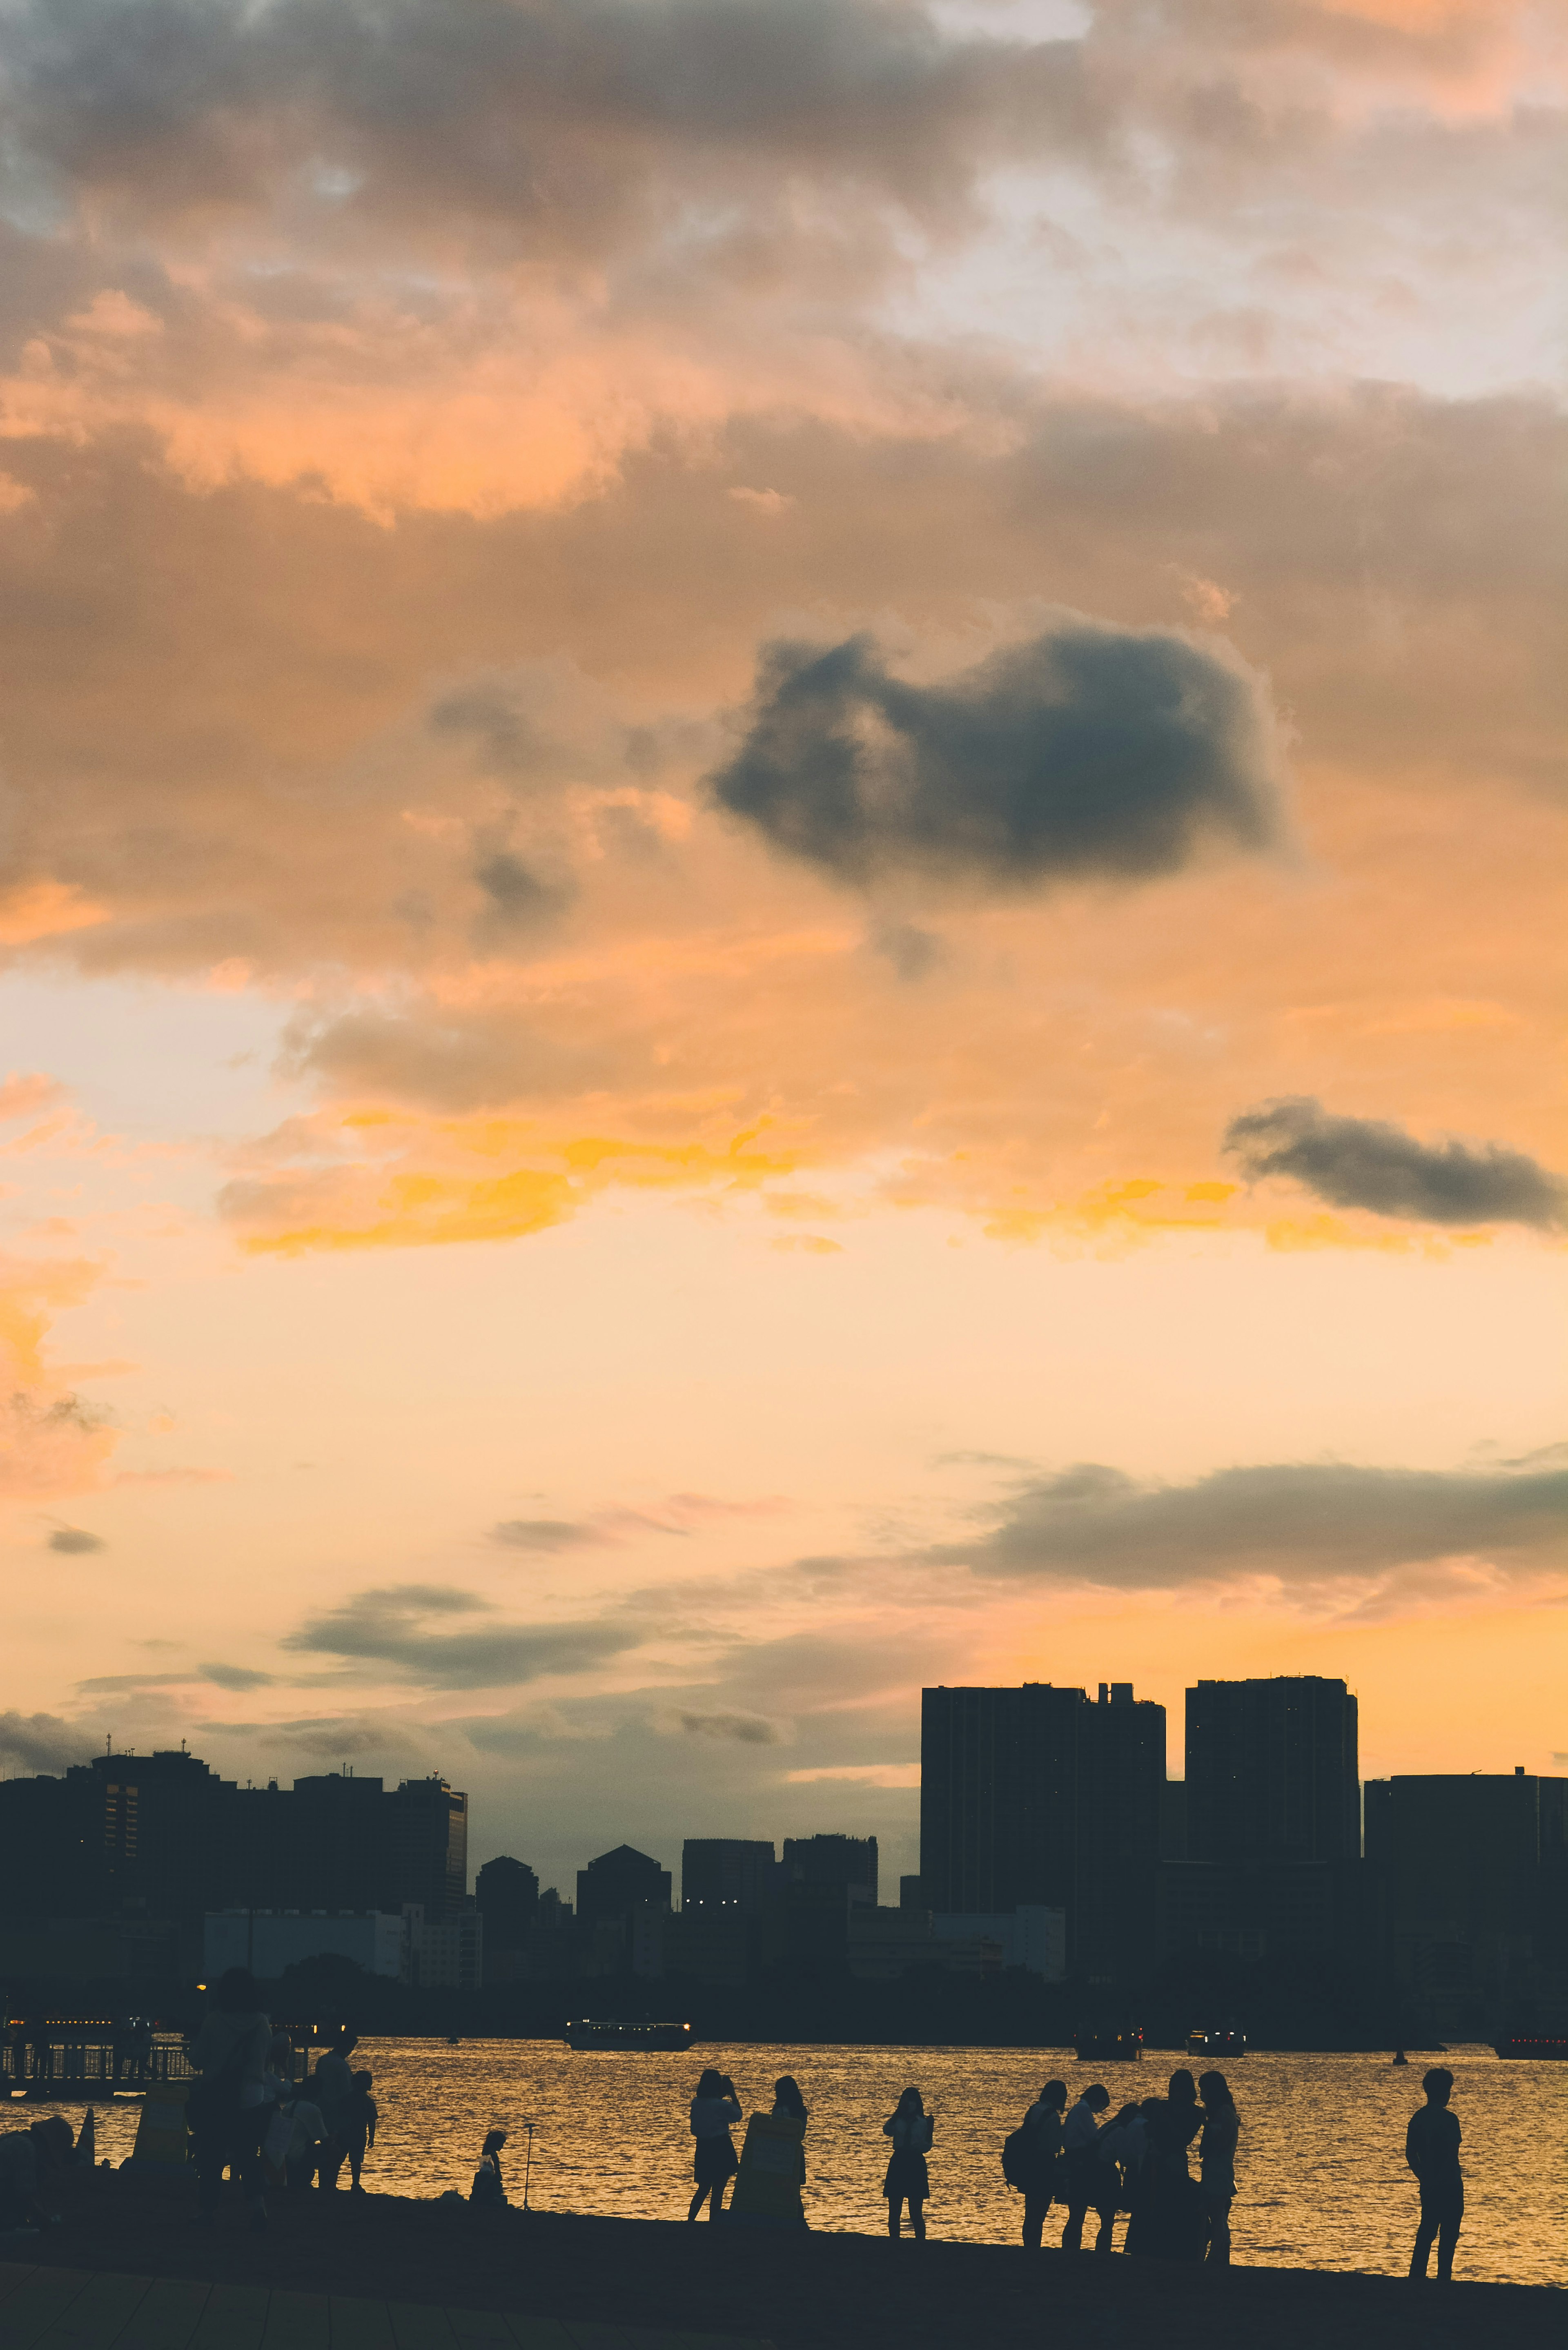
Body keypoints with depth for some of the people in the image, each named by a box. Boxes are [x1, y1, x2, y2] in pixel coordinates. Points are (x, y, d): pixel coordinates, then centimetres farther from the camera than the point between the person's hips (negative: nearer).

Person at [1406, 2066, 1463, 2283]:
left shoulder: (1418, 2117, 6)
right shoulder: (1449, 2119, -14)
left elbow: (1410, 2154, 10)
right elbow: (1451, 2157, -17)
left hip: (1428, 2185, 6)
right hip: (1448, 2185, -6)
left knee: (1426, 2232, 13)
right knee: (1448, 2236, 2)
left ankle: (1417, 2276, 10)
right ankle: (1444, 2280, 2)